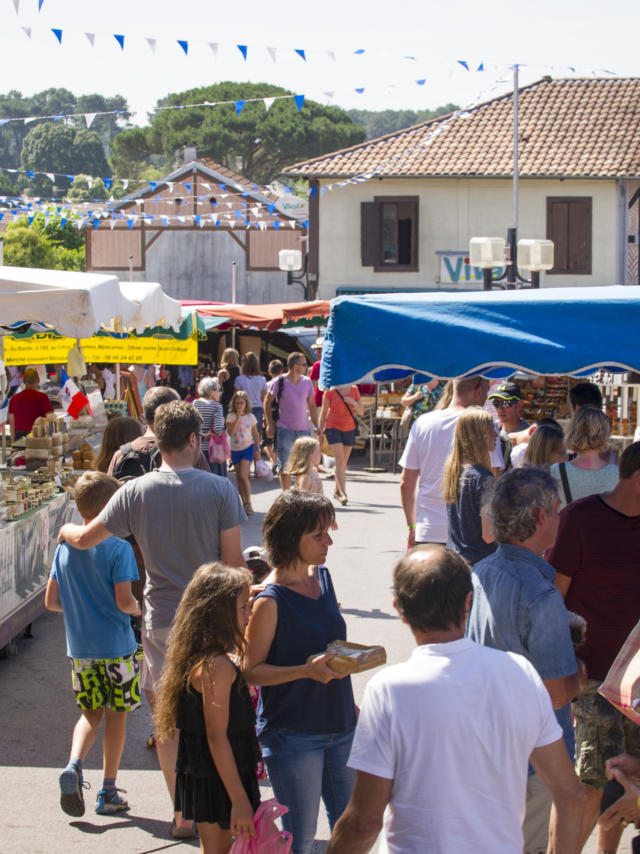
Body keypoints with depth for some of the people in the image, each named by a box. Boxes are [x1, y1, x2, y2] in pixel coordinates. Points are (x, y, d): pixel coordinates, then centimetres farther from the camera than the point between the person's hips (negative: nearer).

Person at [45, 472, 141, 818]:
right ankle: (108, 793, 14)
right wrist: (138, 609, 2)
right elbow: (124, 601, -19)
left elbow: (51, 601, 5)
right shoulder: (118, 547, -14)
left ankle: (74, 764, -9)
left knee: (91, 713, 17)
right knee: (116, 715, 9)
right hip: (116, 647, -4)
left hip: (79, 649, 4)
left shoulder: (65, 547, 2)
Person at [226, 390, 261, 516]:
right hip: (235, 449, 2)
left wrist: (257, 449, 5)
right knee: (239, 477, 6)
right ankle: (244, 503, 15)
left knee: (243, 475, -14)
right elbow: (230, 432, -17)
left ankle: (248, 503, -9)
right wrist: (238, 417, -21)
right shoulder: (231, 416, -4)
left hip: (247, 448, -2)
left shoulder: (250, 416, -3)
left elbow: (255, 434, 6)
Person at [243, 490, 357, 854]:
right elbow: (251, 670, -15)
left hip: (340, 726, 7)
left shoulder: (322, 576, 4)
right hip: (293, 735, -7)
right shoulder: (271, 601, -18)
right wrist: (307, 671, -27)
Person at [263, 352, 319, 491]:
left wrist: (316, 426, 8)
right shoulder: (279, 382, -7)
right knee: (284, 465, -1)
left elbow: (311, 405, 12)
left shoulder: (307, 382, 4)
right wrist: (270, 425, -2)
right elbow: (267, 403, 2)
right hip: (284, 430, -3)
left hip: (303, 429, 3)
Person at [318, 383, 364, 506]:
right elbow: (323, 412, -1)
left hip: (349, 429, 4)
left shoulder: (354, 390, 3)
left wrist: (354, 403, -14)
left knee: (344, 463, 10)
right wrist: (320, 432, -1)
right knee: (340, 460, -17)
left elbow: (361, 412, 6)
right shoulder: (330, 391, -6)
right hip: (333, 428, -4)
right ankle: (343, 493, -24)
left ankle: (337, 491, 26)